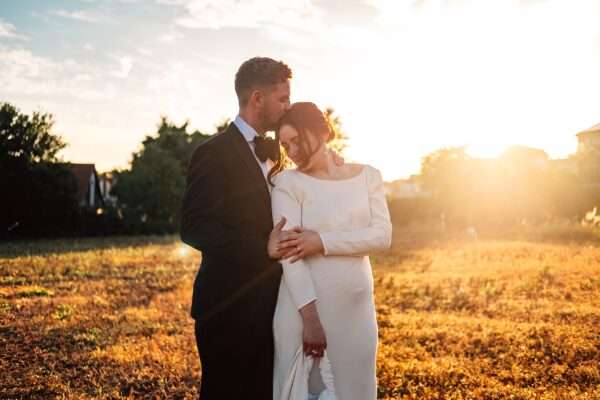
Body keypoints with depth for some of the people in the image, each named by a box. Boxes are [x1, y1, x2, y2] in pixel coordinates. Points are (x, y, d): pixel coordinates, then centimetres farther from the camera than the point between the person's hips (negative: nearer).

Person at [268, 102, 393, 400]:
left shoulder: (367, 177, 5)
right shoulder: (287, 182, -4)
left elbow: (383, 236, -6)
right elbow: (290, 253, -13)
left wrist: (322, 242, -17)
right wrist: (310, 317, -20)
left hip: (357, 307, 3)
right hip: (303, 306, -2)